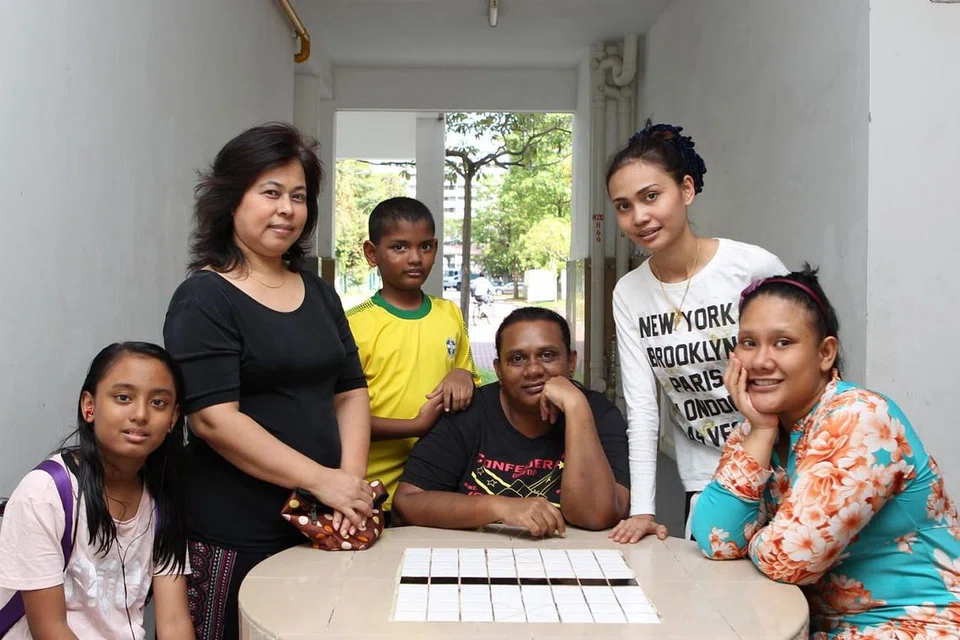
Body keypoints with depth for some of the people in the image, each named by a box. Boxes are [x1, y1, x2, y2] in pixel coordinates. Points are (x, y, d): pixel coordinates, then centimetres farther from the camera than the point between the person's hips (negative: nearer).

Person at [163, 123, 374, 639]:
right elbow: (213, 419, -17)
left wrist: (352, 476, -6)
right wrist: (322, 480, -19)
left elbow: (350, 391, 10)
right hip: (233, 538, -6)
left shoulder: (318, 292, 12)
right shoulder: (204, 299, -8)